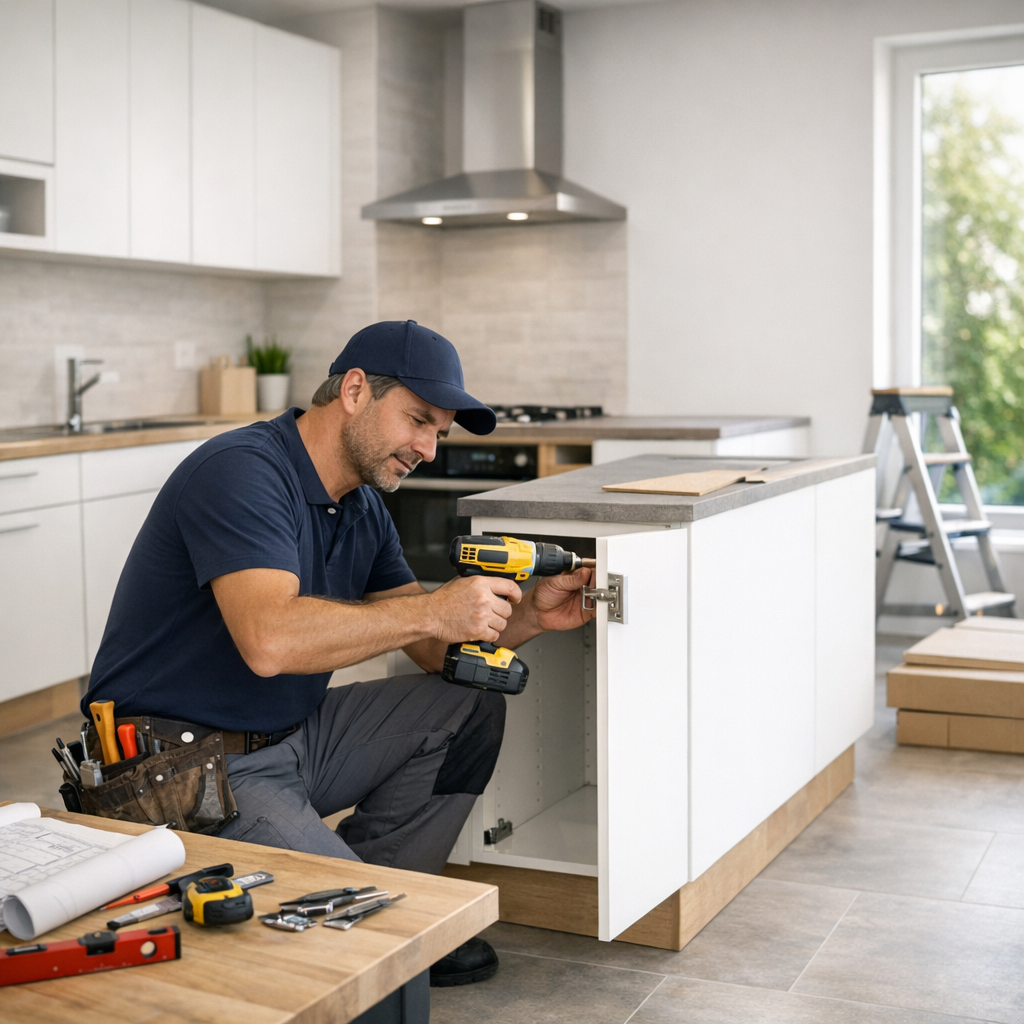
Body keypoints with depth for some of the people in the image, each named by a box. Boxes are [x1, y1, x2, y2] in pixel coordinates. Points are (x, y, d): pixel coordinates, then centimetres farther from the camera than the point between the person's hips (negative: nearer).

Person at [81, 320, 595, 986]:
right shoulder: (241, 471, -20)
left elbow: (436, 651, 9)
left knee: (470, 704, 4)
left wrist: (528, 615, -9)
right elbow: (270, 640, -35)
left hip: (292, 739, 9)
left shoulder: (364, 510, 9)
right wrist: (433, 610, -30)